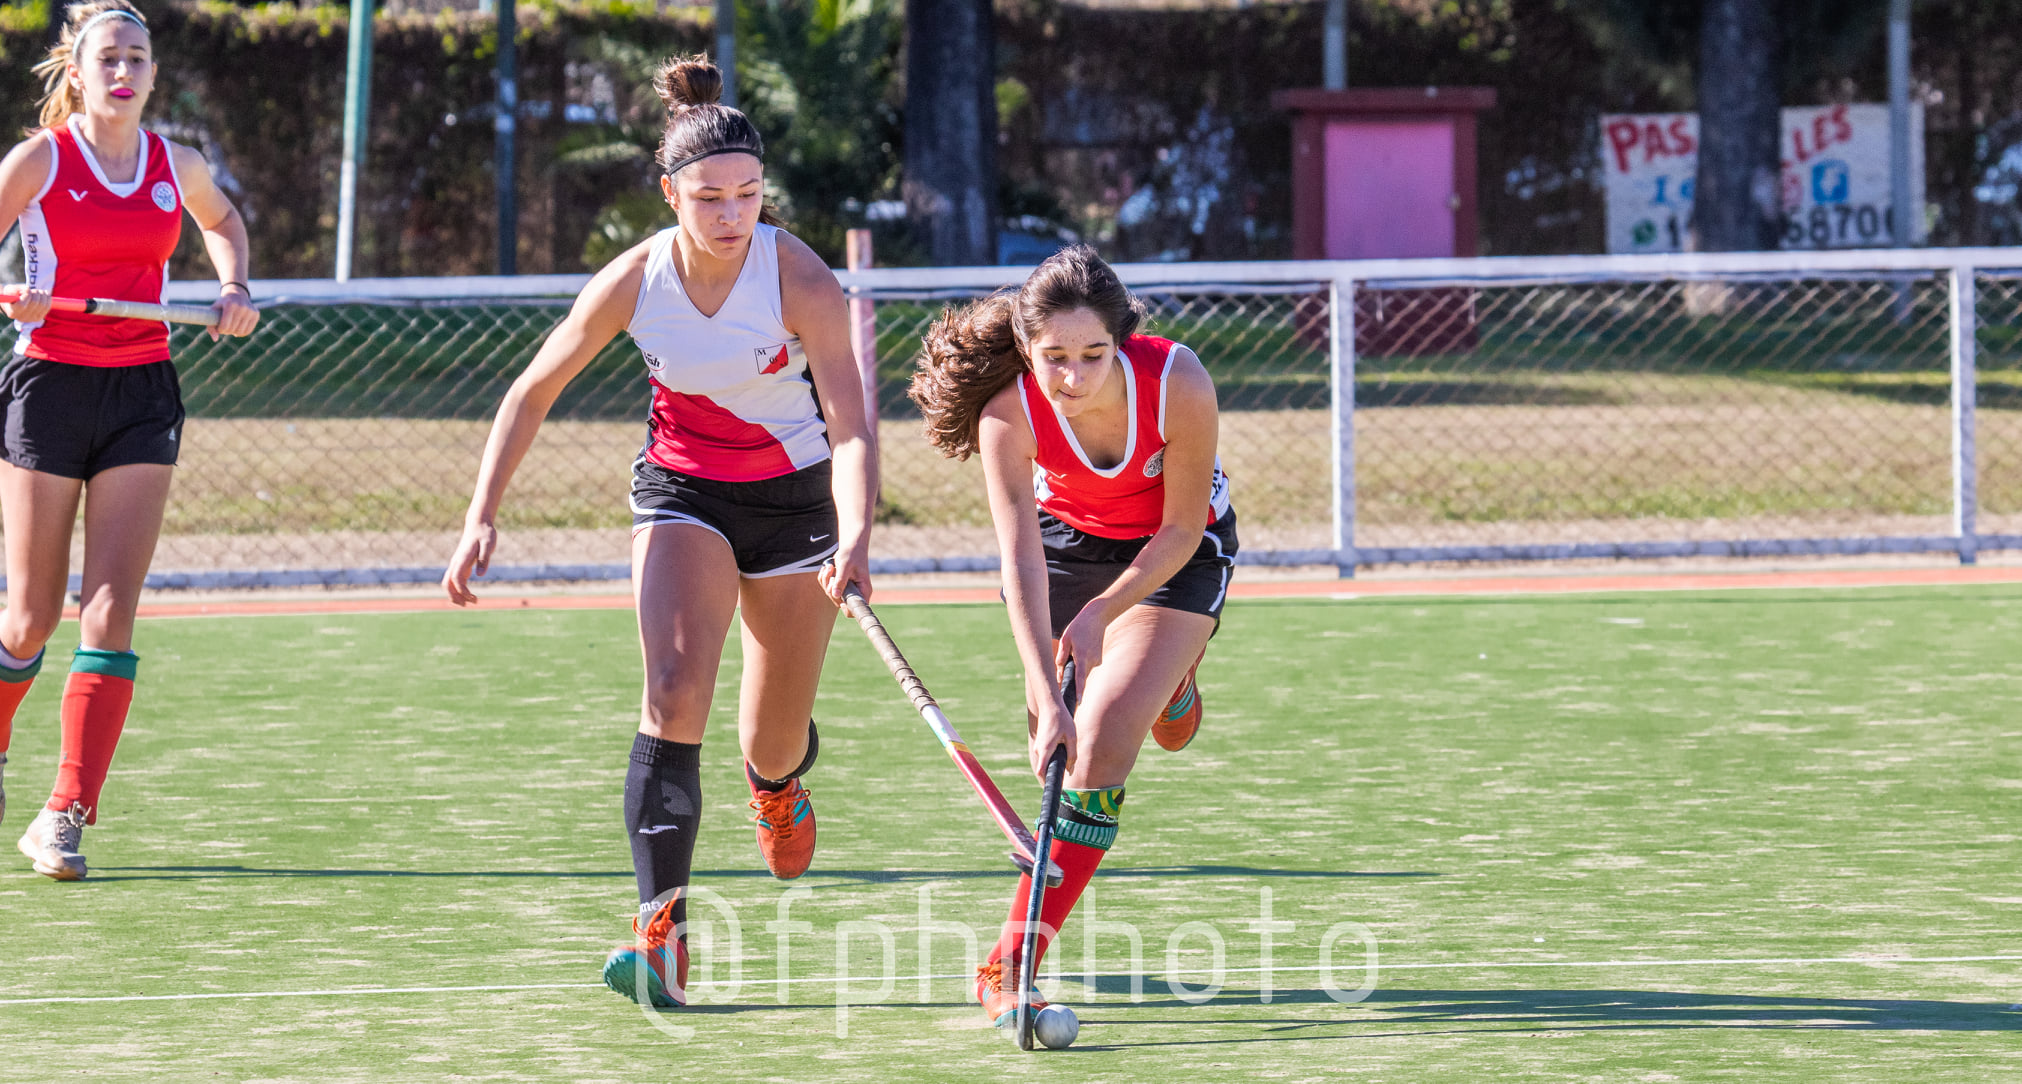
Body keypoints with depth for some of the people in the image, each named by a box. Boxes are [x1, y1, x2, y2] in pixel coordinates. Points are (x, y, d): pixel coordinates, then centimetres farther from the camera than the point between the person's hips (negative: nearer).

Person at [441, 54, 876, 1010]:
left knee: (772, 747, 9)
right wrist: (481, 519, -12)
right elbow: (531, 394, -3)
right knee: (676, 688, -25)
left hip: (794, 495, -1)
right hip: (680, 491, 1)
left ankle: (778, 779, 50)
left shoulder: (799, 279, -24)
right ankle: (661, 929, -29)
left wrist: (856, 539, -49)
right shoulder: (634, 281, -17)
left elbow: (851, 427, -31)